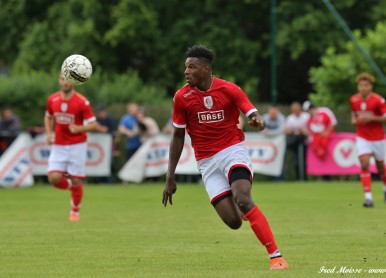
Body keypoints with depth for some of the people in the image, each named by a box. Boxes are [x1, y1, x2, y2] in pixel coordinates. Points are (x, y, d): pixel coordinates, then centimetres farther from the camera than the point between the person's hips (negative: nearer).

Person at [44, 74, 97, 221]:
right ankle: (71, 186, 22)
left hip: (77, 145, -3)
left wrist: (79, 128, -28)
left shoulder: (82, 102, -12)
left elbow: (93, 124, -10)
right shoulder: (52, 100, 0)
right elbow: (48, 117, 19)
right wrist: (49, 133, 3)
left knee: (76, 180, 0)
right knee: (54, 178, -12)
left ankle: (75, 211, 21)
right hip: (58, 146, 3)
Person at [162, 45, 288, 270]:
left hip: (233, 150, -2)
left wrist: (257, 121, -36)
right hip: (207, 162, 2)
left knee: (243, 199, -30)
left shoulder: (229, 90, -7)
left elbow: (253, 114, -9)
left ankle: (276, 256, -26)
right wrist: (170, 177, 6)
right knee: (233, 221, -12)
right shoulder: (182, 97, -1)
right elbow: (178, 136, 7)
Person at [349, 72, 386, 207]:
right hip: (362, 138, 2)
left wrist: (371, 118, -28)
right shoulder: (353, 100, -2)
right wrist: (354, 120, -4)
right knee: (364, 165, -17)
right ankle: (368, 196, -19)